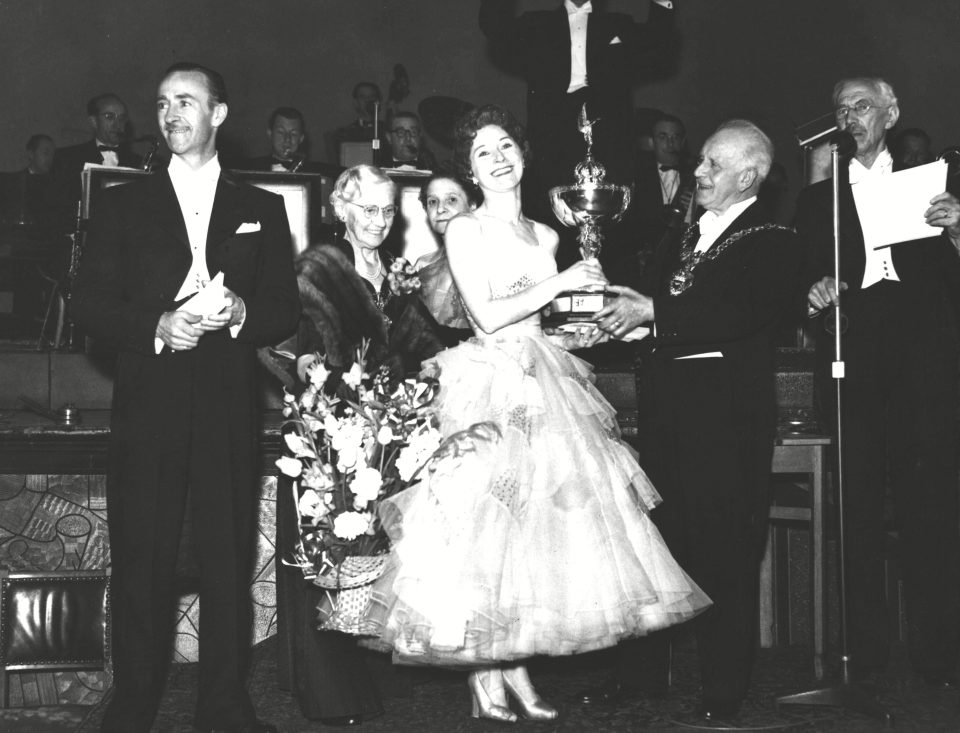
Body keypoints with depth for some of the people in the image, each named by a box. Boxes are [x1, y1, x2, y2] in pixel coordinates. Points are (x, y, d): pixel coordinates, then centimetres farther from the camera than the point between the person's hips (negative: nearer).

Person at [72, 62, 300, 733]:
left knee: (231, 558, 1)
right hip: (148, 404, 0)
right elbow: (90, 303, 4)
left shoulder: (263, 209, 14)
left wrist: (241, 314, -11)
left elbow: (286, 311, 10)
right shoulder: (125, 204, 12)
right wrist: (157, 326, -12)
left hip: (231, 405, 0)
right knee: (141, 560, 0)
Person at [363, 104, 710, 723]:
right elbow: (487, 316, -12)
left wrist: (575, 333, 6)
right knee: (489, 525, -7)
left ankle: (516, 669, 9)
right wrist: (561, 283, -9)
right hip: (491, 388, -6)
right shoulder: (465, 231, -2)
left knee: (540, 516, 3)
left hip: (546, 388, 6)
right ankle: (486, 679, 0)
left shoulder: (545, 236, 16)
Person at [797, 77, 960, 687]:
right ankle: (865, 650, 4)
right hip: (852, 362, 1)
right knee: (857, 508, -3)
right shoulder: (817, 199, 19)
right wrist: (813, 296, -6)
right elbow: (803, 280, 15)